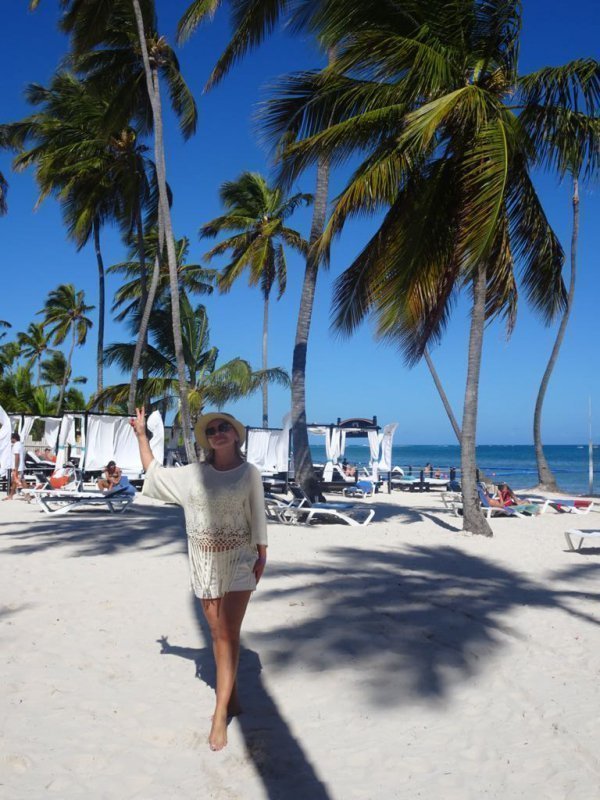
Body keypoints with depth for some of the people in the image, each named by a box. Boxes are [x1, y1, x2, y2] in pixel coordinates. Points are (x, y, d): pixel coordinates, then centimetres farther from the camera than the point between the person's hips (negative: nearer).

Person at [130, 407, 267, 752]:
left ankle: (220, 716, -3)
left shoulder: (250, 472, -3)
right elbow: (154, 471, 14)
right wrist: (142, 434, 13)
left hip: (239, 559, -3)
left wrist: (262, 554, -4)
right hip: (205, 560, 3)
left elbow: (258, 515, -1)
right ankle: (232, 699, 26)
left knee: (229, 634, -6)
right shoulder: (193, 474, 4)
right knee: (217, 633, 10)